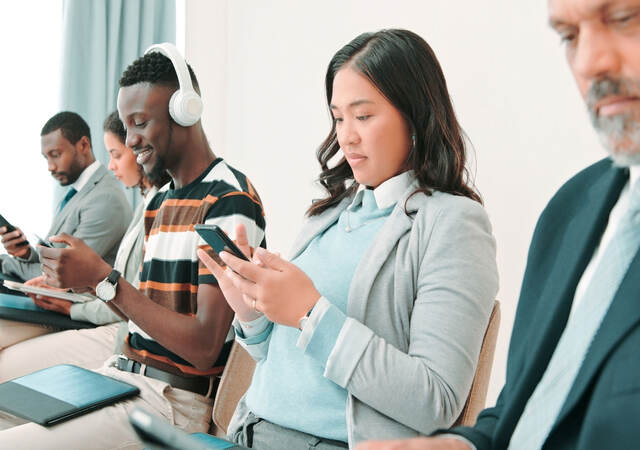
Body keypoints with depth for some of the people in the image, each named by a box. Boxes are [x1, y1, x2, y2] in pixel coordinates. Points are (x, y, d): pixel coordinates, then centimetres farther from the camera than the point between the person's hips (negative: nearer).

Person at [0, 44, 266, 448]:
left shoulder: (229, 201, -15)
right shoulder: (159, 204, 15)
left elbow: (204, 348, -20)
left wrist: (104, 278, -19)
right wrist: (84, 280, 3)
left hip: (175, 400, -8)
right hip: (122, 374, 8)